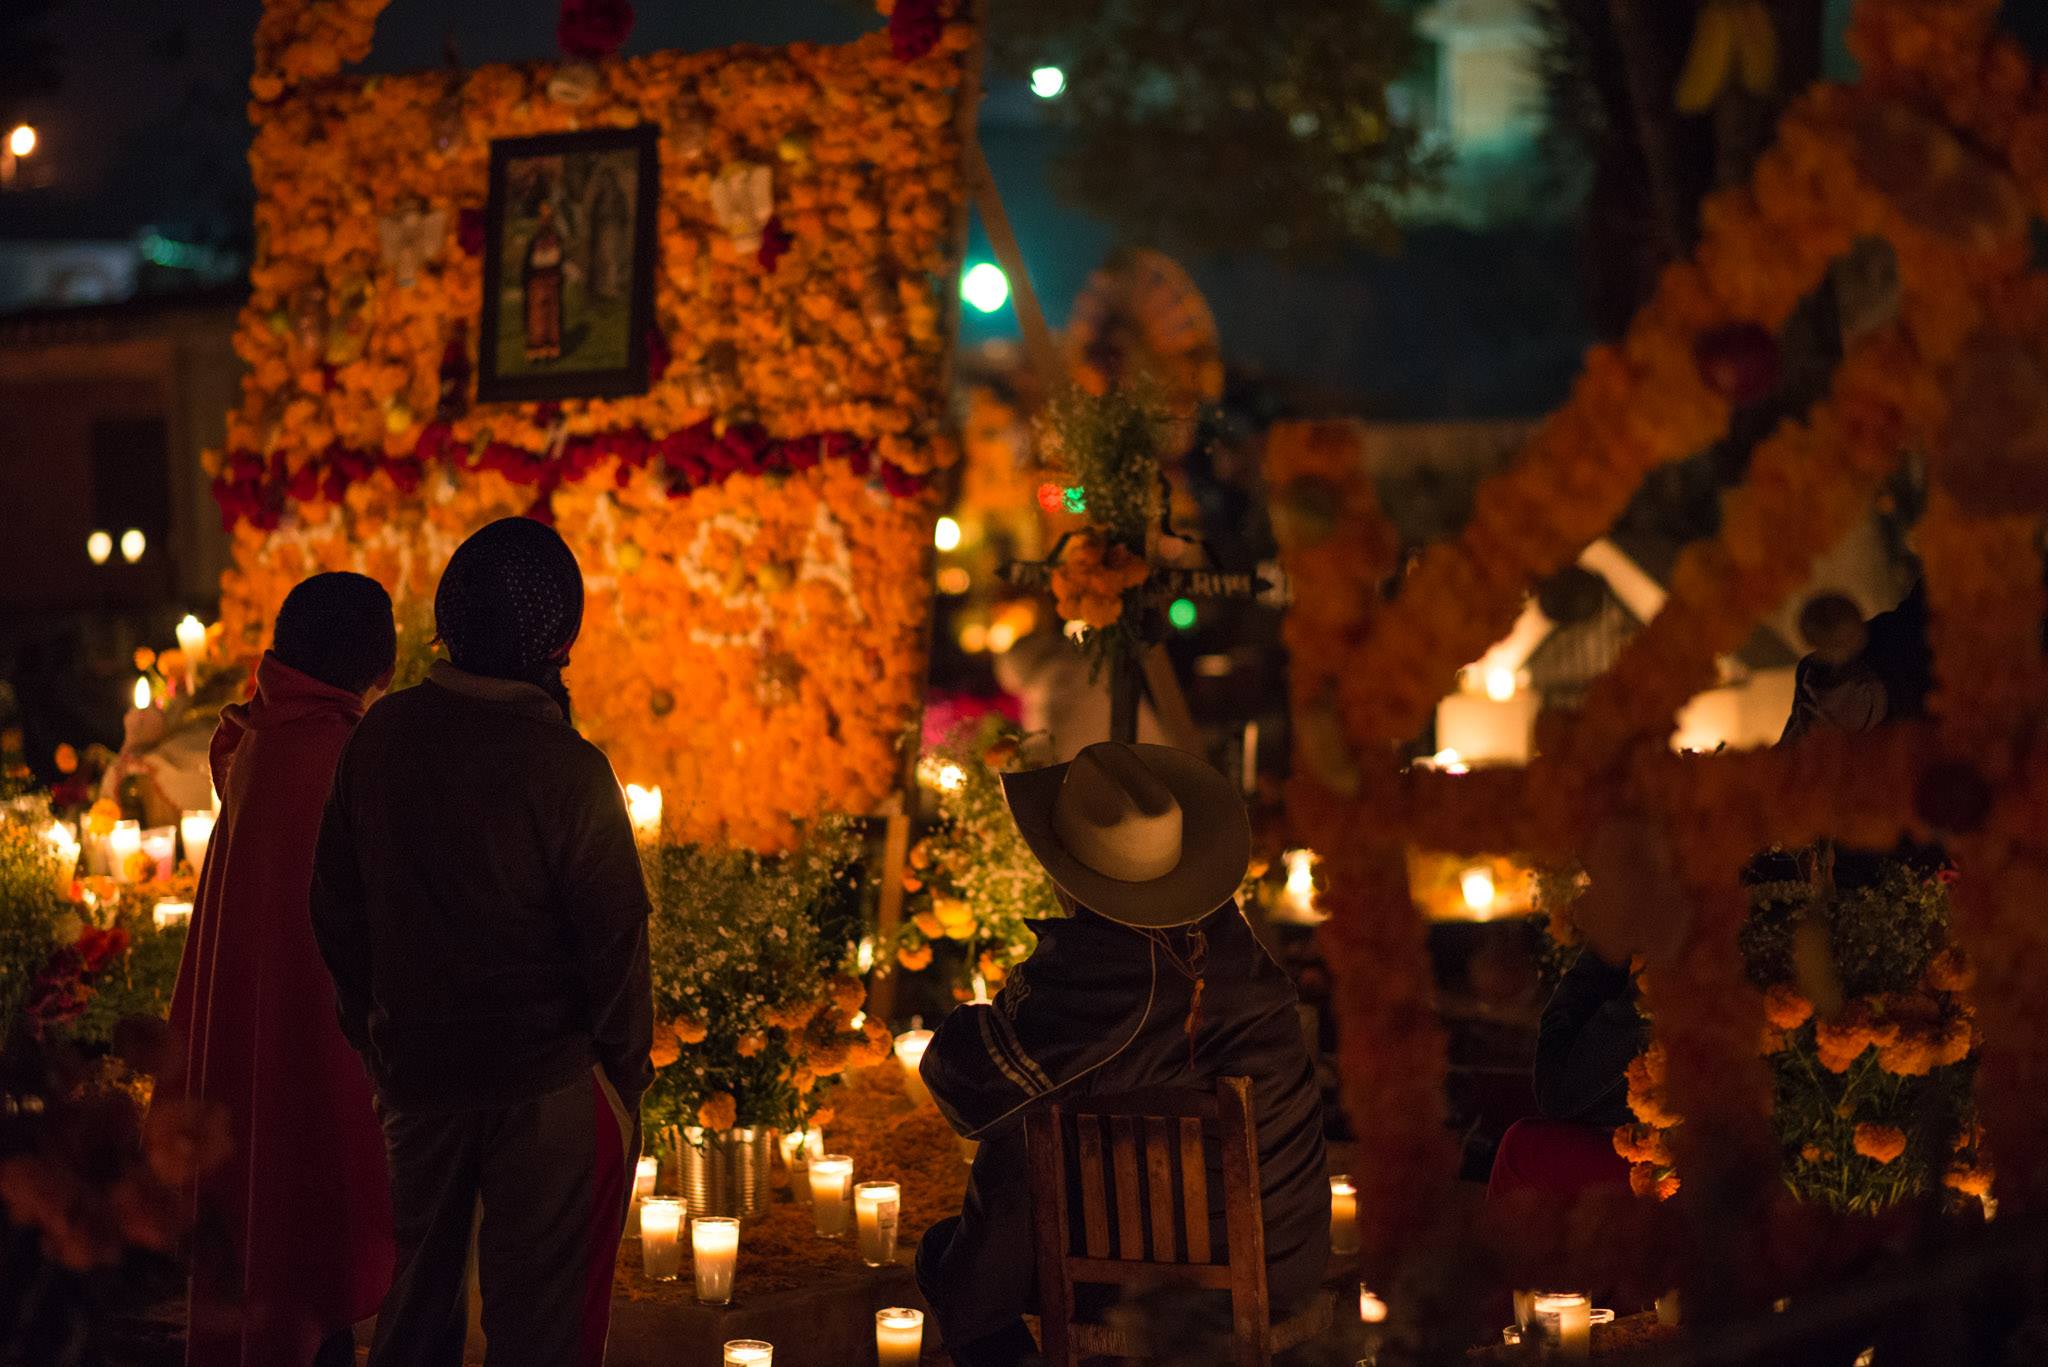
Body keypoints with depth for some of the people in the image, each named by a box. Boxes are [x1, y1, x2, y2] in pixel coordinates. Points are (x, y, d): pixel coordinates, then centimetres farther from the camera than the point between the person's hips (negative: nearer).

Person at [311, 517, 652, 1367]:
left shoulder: (382, 737, -3)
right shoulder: (564, 769, -19)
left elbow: (336, 904, 6)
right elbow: (612, 936, -15)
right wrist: (627, 1069, 0)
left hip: (415, 1067, 5)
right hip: (545, 1080, -5)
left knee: (421, 1292, 20)